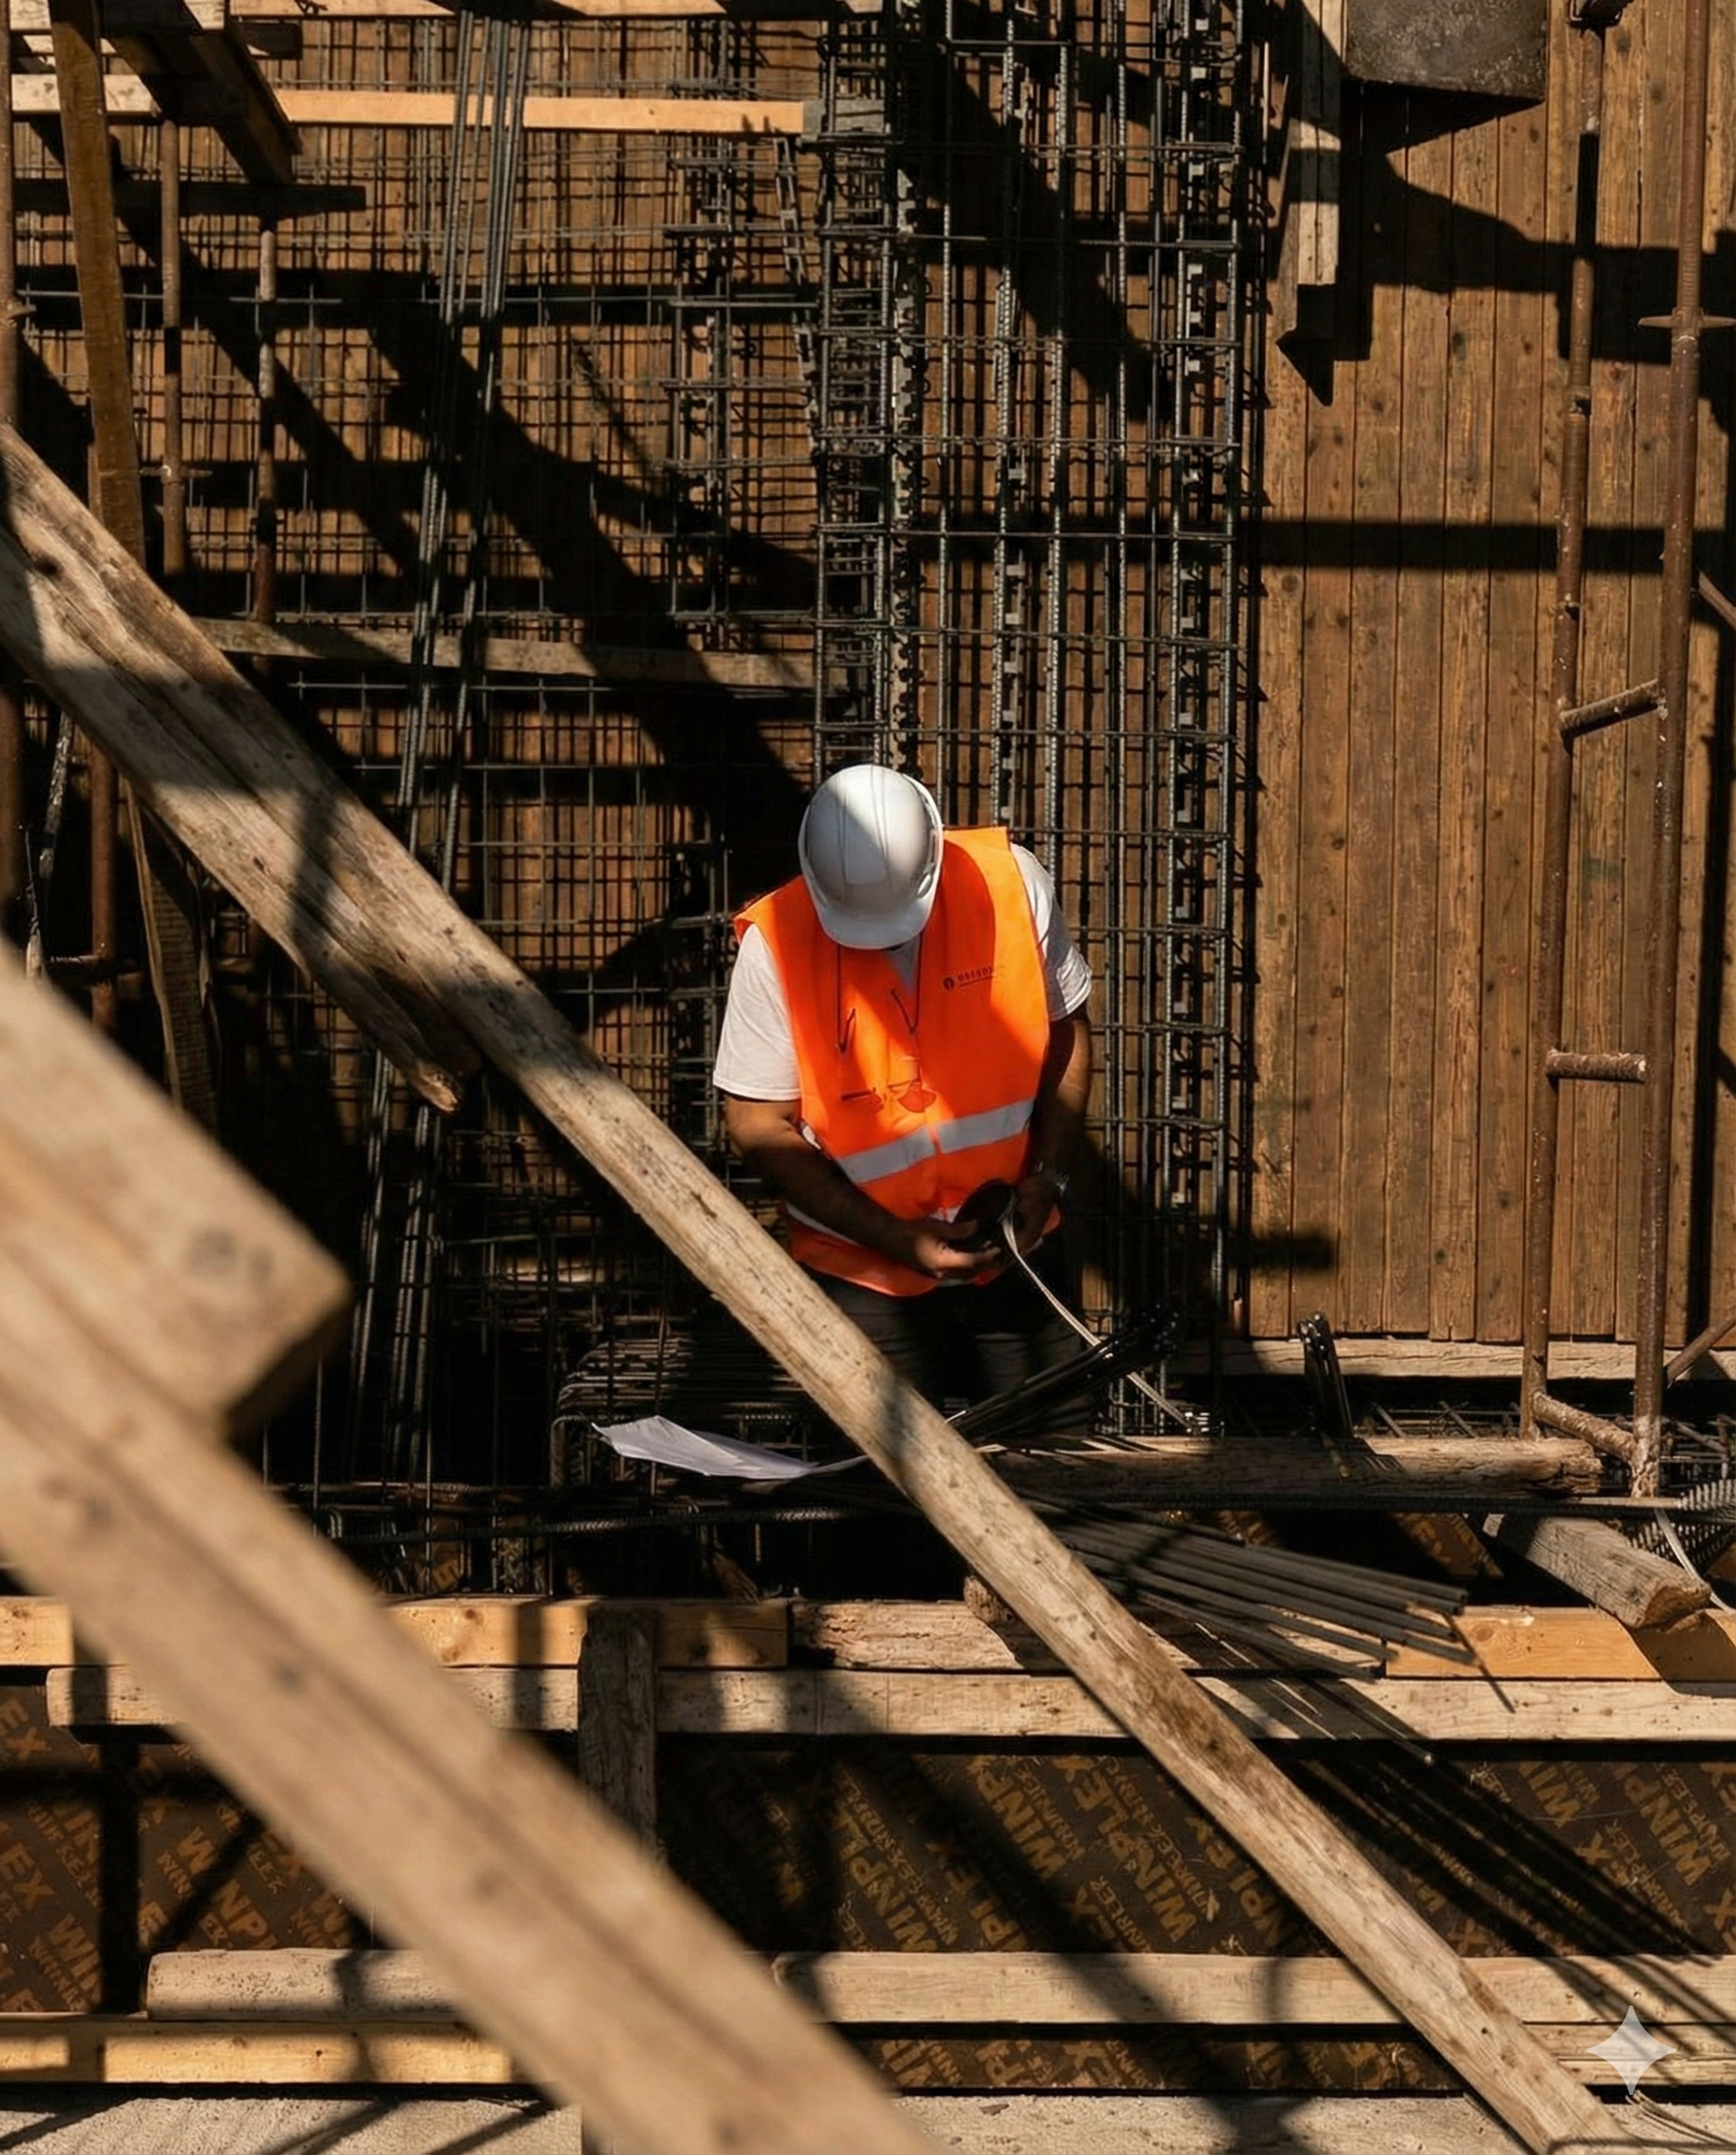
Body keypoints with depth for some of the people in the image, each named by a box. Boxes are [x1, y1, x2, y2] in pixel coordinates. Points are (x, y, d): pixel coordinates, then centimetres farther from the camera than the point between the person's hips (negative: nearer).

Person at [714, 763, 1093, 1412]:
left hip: (1018, 1255, 2)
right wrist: (895, 1237, -16)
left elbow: (1066, 1029, 3)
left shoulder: (1013, 882, -12)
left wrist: (1047, 1177, -9)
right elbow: (758, 1124, -11)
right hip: (864, 1278, -2)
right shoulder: (776, 942, -17)